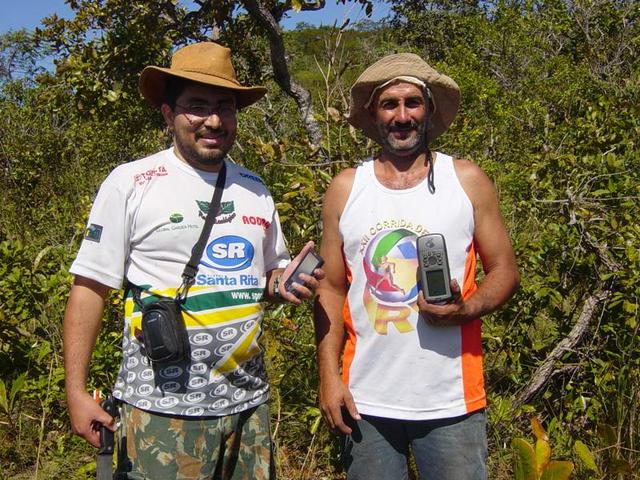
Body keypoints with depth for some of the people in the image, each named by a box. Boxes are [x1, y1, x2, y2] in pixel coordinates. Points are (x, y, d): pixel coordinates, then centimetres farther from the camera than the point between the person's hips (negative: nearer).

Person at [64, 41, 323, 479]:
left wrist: (283, 284, -4)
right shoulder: (129, 184, -5)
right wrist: (76, 392, -9)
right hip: (163, 408, -4)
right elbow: (90, 289, -5)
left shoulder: (255, 189, 8)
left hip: (248, 400, 5)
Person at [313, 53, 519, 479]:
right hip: (365, 401, 1)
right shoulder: (345, 189, 3)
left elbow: (505, 271, 3)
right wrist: (329, 377, -1)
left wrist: (464, 309, -16)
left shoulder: (467, 181, 0)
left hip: (451, 401, -1)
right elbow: (331, 288, 5)